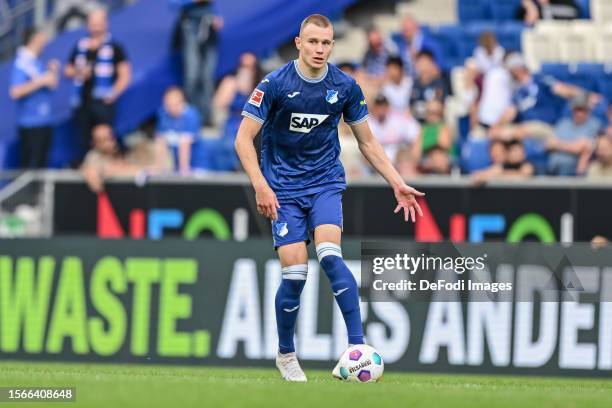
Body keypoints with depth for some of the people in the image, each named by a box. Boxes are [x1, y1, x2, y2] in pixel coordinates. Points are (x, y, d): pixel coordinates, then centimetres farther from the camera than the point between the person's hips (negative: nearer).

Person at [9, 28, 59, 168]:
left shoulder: (37, 62, 10)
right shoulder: (21, 63, -16)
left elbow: (50, 85, 21)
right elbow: (15, 92, -25)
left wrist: (52, 72, 4)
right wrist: (41, 81, -22)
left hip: (44, 120, 9)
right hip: (31, 123, -9)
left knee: (41, 163, 13)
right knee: (31, 164, -6)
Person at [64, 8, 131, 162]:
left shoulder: (114, 47, 1)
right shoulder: (80, 47, 14)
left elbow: (125, 74, -2)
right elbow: (68, 70, 20)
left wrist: (113, 93, -12)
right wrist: (78, 73, -2)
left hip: (103, 103, -4)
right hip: (82, 102, 4)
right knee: (84, 142, 5)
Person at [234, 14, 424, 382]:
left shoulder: (345, 87, -3)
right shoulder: (275, 85, -12)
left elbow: (367, 142, 8)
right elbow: (244, 138, -9)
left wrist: (397, 183, 1)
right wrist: (261, 186, -20)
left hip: (326, 182, 1)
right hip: (284, 188, -1)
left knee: (329, 254, -23)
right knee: (294, 273, -8)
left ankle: (357, 344, -24)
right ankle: (286, 355, 13)